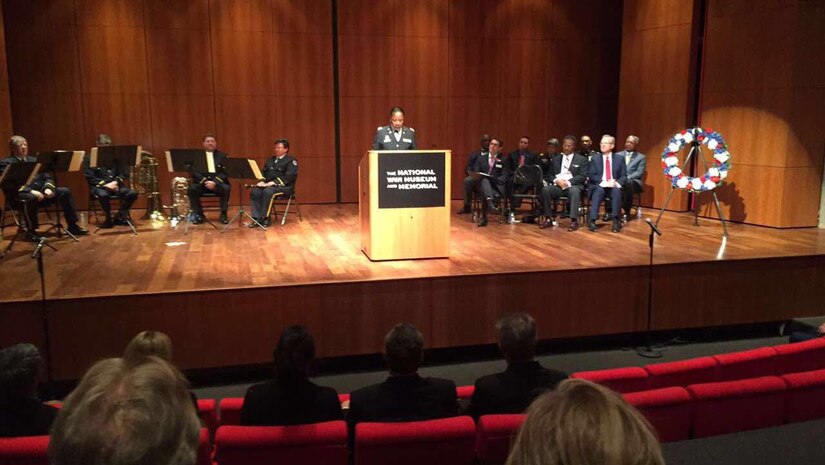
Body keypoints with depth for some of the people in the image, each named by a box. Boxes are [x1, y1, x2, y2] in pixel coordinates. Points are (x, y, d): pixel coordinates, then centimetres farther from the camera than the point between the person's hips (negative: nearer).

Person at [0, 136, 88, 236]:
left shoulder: (33, 160, 22)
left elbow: (46, 177, 17)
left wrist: (48, 188, -7)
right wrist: (31, 191, -25)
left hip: (40, 190, 6)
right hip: (21, 194, -6)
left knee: (65, 191, -13)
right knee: (31, 198, -40)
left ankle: (73, 226, -12)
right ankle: (31, 231, -26)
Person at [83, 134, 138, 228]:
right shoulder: (89, 158, 3)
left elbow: (123, 173, 10)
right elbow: (90, 177, -5)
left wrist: (116, 182, -11)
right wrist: (105, 184, -18)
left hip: (115, 185, 3)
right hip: (99, 186, -3)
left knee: (133, 193, -23)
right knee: (103, 195, -39)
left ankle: (120, 217, -2)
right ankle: (109, 218, -12)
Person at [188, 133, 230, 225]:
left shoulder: (222, 156, 9)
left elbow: (225, 172, -4)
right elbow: (193, 171, -2)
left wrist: (214, 182, -21)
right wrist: (204, 181, -19)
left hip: (218, 183, -1)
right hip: (201, 183, 1)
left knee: (226, 188, -32)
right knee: (192, 188, -29)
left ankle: (223, 214, -18)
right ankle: (199, 214, -13)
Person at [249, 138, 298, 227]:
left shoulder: (291, 160, 0)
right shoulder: (270, 160, 24)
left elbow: (289, 176, -14)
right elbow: (263, 173, 19)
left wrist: (274, 182, -23)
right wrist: (262, 181, -4)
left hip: (284, 187, -7)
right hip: (268, 185, 7)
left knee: (267, 191, -35)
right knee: (254, 191, -21)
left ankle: (265, 218, -27)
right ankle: (257, 218, -22)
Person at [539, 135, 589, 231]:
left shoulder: (582, 159, 12)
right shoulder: (555, 160, 22)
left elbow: (583, 176, -1)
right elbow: (549, 175, 14)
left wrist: (568, 182, -16)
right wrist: (556, 180, -10)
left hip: (573, 185, -3)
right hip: (557, 185, 3)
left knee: (574, 190, -39)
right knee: (545, 189, -29)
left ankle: (574, 220, -39)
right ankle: (548, 219, -22)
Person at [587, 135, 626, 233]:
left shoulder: (620, 158, 11)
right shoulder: (595, 159, 10)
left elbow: (624, 176, 5)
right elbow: (592, 176, 0)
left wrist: (616, 182, -18)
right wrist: (603, 182, -19)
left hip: (614, 187, 1)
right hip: (599, 186, 0)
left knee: (617, 190, -34)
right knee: (598, 190, -35)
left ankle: (616, 220, -35)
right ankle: (592, 220, -42)